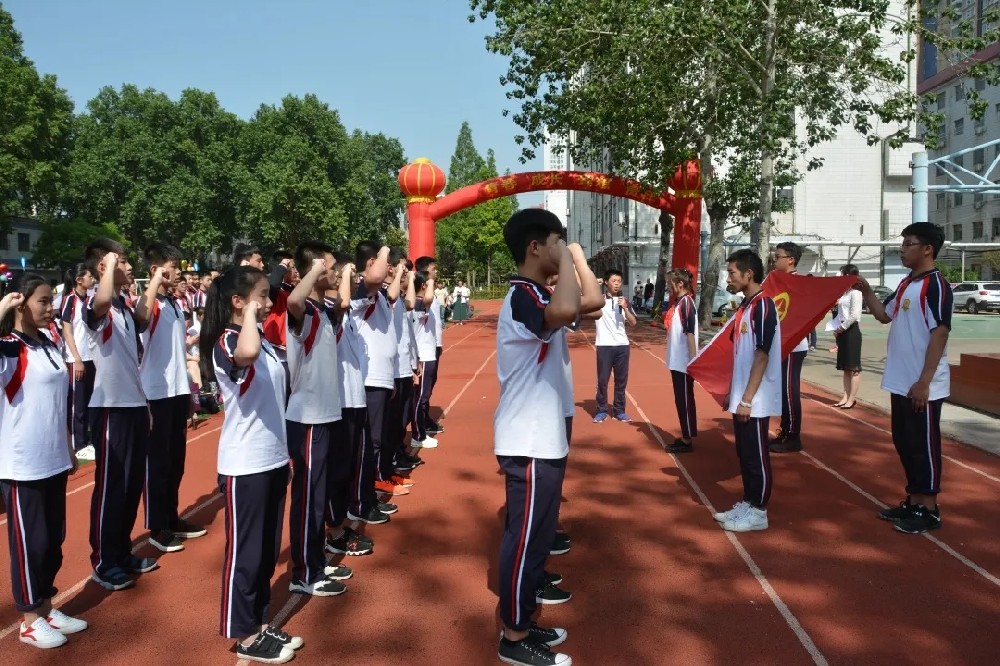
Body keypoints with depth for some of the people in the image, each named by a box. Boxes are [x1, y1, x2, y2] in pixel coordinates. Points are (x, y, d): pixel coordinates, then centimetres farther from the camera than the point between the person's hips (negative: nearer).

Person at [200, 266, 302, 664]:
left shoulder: (263, 340, 9)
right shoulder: (226, 342, -17)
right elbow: (246, 354, -45)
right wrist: (249, 314, -27)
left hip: (273, 459, 9)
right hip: (244, 465, -8)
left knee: (268, 550, 17)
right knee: (245, 551, 5)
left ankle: (260, 625, 31)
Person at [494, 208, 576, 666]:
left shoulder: (535, 295, 13)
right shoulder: (523, 298, -20)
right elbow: (566, 311, -42)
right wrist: (567, 259, -29)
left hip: (541, 438, 11)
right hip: (528, 444, -11)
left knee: (535, 536, 19)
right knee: (525, 540, 2)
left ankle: (523, 624, 33)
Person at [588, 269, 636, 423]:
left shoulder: (624, 300, 8)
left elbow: (633, 323, 2)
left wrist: (625, 308, -12)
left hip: (622, 345, 3)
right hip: (604, 345, -3)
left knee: (621, 379, 7)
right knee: (602, 379, 0)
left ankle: (619, 410, 17)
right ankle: (602, 410, 10)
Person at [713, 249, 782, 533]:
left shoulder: (763, 305, -16)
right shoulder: (745, 305, 13)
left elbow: (762, 356, -19)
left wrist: (747, 399, -20)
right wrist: (732, 393, 17)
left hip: (755, 400, -9)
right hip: (741, 398, 9)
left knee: (756, 455, 1)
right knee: (744, 454, 15)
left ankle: (758, 512, 11)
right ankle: (746, 504, 25)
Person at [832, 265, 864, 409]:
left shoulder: (855, 292, -12)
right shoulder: (845, 292, 14)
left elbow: (854, 315, -19)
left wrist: (842, 327, -12)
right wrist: (837, 328, 7)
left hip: (852, 330, -9)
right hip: (842, 331, 9)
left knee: (854, 367, -4)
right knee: (845, 367, 11)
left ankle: (852, 398, -2)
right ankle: (846, 396, 15)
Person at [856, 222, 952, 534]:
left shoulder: (936, 285, -15)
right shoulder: (906, 284, 12)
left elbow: (940, 333, -20)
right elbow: (884, 315, 23)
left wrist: (924, 382, -22)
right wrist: (865, 290, 8)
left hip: (922, 386, -9)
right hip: (900, 382, 9)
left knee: (924, 445, 1)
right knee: (904, 442, 15)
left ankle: (929, 509, 12)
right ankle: (913, 501, 27)